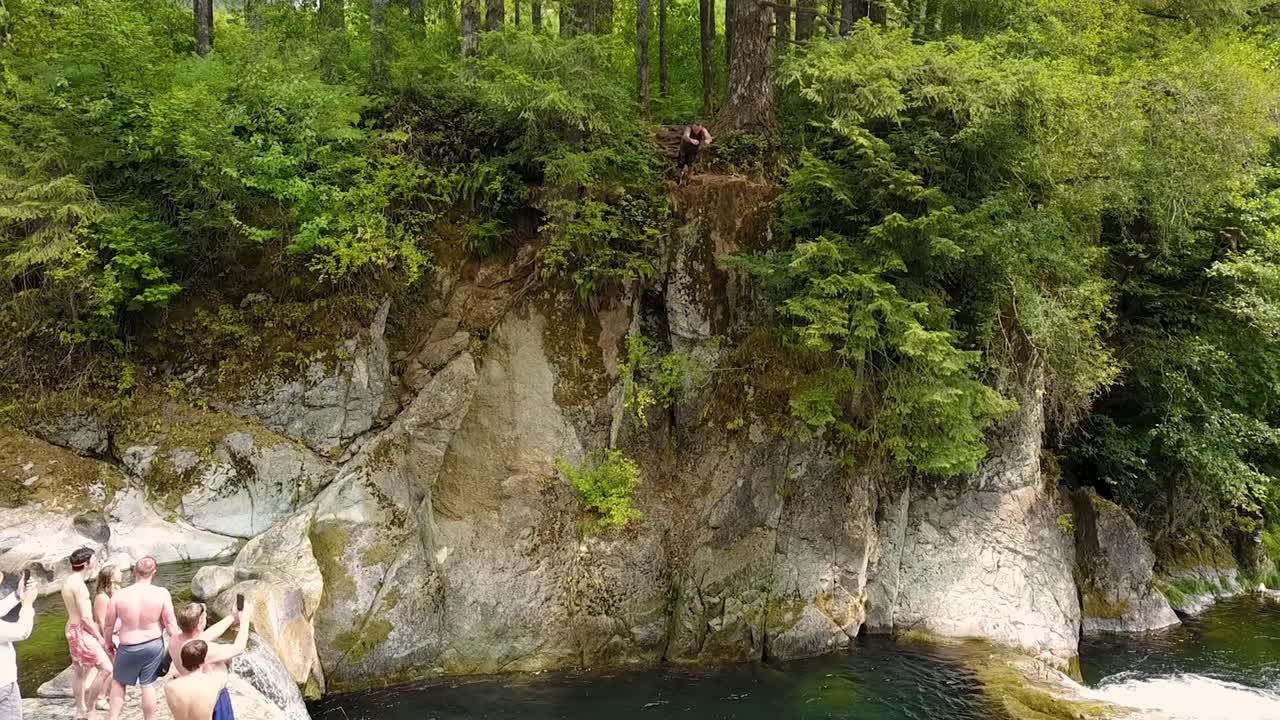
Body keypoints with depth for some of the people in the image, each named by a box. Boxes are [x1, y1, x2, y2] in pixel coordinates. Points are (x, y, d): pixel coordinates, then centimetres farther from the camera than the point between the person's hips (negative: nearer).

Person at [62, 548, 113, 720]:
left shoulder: (69, 581, 7)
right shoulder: (79, 584, -24)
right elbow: (85, 617, -23)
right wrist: (99, 637, -15)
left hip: (72, 628, 11)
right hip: (81, 631, -11)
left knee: (78, 668, 21)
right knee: (106, 668, -10)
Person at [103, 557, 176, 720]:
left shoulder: (119, 595, -16)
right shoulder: (161, 593, -18)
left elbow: (109, 624, -3)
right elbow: (170, 623, -11)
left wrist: (109, 642, 16)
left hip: (128, 648, 0)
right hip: (154, 645, 0)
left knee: (118, 682, 24)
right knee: (148, 685, 14)